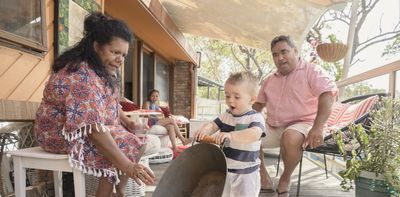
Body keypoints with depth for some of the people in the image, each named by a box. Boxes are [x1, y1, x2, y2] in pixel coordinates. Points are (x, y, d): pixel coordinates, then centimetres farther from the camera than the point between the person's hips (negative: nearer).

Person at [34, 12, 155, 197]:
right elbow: (94, 130, -37)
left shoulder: (104, 69, 0)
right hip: (62, 134, -9)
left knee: (133, 141, -3)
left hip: (88, 128, 9)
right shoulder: (81, 76, -31)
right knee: (127, 146, -21)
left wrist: (129, 122, 0)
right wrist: (128, 166, -40)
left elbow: (110, 104, 14)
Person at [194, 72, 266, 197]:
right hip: (224, 169, 6)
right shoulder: (225, 115, 3)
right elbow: (212, 125, 1)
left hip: (246, 173, -6)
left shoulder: (256, 117, -17)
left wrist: (230, 135, -48)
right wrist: (204, 130, -24)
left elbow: (254, 134, -35)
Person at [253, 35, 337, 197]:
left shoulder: (311, 71, -4)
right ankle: (264, 180, -4)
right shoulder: (270, 79, 16)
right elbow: (259, 103, 25)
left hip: (301, 124, -6)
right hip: (272, 128, 6)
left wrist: (317, 128, -31)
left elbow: (328, 94, -19)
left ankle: (285, 180, -10)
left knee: (291, 137, -38)